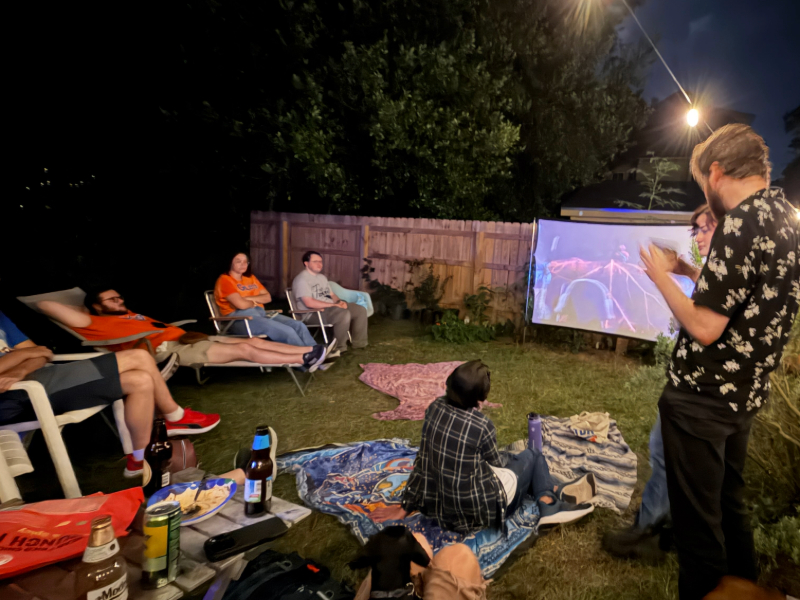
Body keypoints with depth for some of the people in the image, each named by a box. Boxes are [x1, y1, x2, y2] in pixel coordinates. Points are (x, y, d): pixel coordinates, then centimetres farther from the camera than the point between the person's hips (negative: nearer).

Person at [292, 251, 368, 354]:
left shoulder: (322, 277, 19)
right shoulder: (301, 279, -12)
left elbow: (332, 295, 22)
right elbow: (309, 303, -22)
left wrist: (339, 302, -3)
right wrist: (333, 305, -22)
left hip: (330, 307, 10)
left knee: (361, 310, -1)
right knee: (344, 314, -34)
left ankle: (359, 342, 9)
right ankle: (339, 347, -20)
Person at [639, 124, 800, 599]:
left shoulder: (743, 223, -21)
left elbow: (705, 327, -23)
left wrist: (662, 277, -9)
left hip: (702, 398, -9)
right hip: (745, 396, 10)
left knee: (698, 520, 6)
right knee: (731, 506, 25)